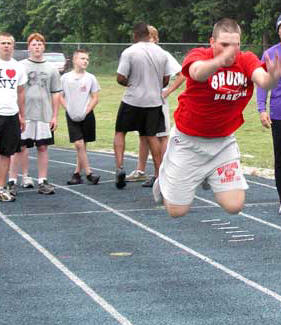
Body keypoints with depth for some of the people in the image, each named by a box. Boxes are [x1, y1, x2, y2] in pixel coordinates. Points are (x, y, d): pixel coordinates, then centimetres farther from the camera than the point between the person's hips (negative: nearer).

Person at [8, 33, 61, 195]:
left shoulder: (51, 69, 9)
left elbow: (56, 94, 10)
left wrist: (55, 116, 4)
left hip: (44, 115, 2)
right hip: (24, 114, -2)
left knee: (43, 147, 4)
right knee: (20, 147, -2)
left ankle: (43, 181, 10)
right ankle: (12, 181, 2)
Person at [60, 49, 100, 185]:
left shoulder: (90, 78, 0)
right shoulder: (65, 78, 0)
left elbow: (95, 98, 3)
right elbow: (61, 96, 6)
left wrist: (86, 111, -7)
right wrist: (68, 109, -5)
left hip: (86, 116, 1)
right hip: (72, 116, -1)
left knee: (82, 145, 6)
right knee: (79, 144, -10)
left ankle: (77, 173, 17)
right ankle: (88, 173, -6)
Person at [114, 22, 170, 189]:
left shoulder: (129, 52, -11)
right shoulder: (161, 52, 3)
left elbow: (121, 78, -14)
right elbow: (166, 79, 9)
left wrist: (129, 83, 7)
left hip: (132, 100, -3)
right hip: (154, 100, 4)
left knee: (120, 132, 12)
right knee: (152, 136, 11)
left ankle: (120, 166, -3)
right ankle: (158, 174, 12)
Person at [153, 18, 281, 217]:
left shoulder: (246, 60, -11)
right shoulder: (198, 55, -19)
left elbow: (262, 81, -32)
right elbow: (197, 73, -44)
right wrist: (221, 60, -67)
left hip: (223, 141, 3)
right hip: (188, 141, -3)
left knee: (234, 206, -8)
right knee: (177, 211, 4)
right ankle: (164, 180, 40)